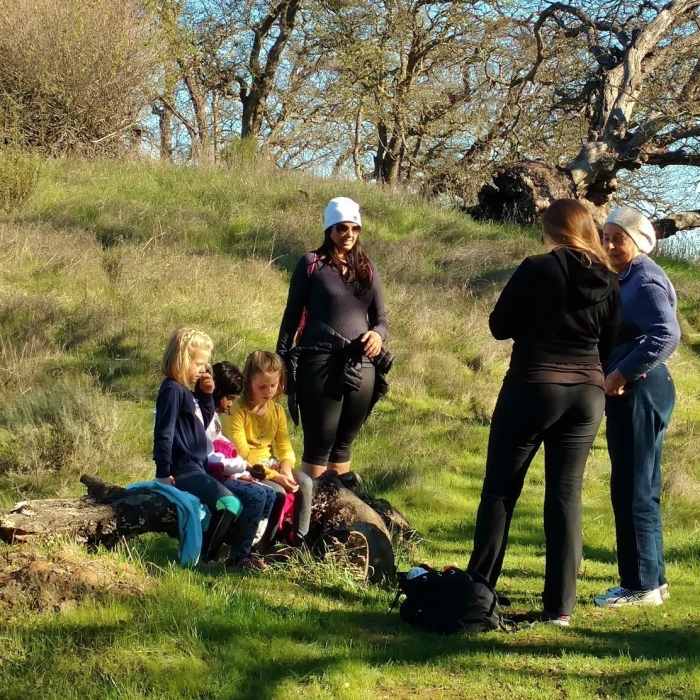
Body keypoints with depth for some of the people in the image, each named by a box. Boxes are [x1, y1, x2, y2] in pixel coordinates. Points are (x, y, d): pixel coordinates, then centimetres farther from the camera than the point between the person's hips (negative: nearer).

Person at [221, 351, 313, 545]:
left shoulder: (276, 410, 8)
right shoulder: (238, 411, -16)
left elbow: (284, 445, 7)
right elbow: (241, 455, -20)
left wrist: (286, 467, -16)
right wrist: (274, 475, -24)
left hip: (271, 464, 7)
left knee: (306, 483, -15)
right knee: (277, 491, -30)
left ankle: (300, 536, -5)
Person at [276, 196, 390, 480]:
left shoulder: (367, 269, 13)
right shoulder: (311, 264, 2)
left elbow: (381, 318, 16)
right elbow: (293, 314, 4)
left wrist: (378, 334, -7)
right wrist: (282, 360, 0)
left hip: (362, 368, 4)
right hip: (320, 364, -4)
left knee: (344, 442, 11)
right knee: (319, 442, -3)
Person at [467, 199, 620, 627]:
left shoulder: (537, 269, -10)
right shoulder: (609, 282, 4)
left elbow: (500, 326, -4)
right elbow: (609, 344, 12)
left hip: (533, 387, -4)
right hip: (587, 394, 4)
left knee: (500, 490, 7)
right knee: (566, 496, 7)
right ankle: (560, 607, 5)